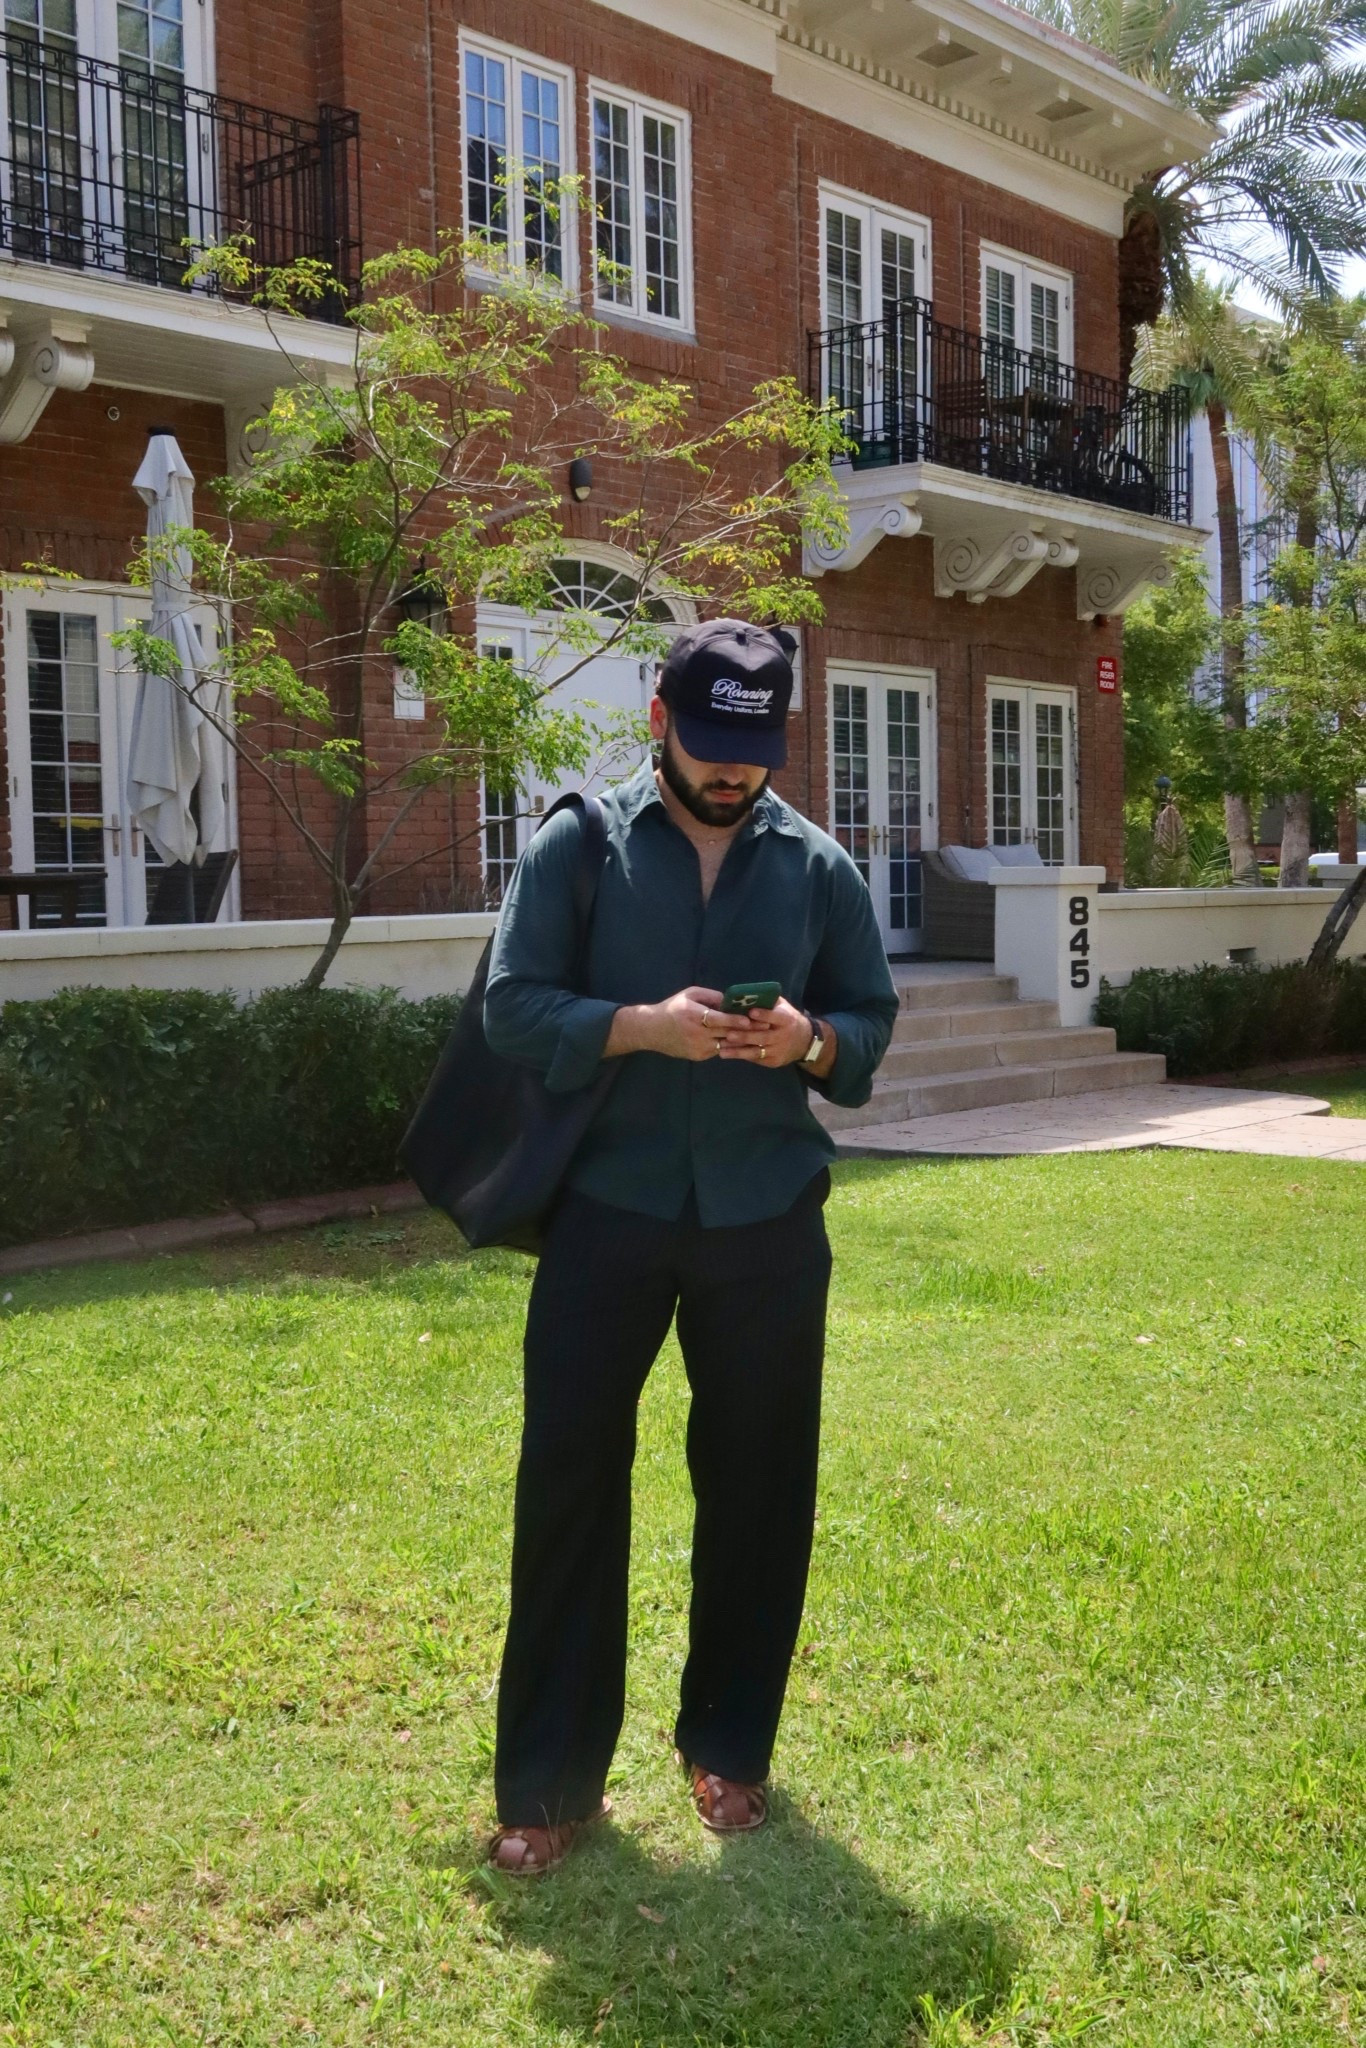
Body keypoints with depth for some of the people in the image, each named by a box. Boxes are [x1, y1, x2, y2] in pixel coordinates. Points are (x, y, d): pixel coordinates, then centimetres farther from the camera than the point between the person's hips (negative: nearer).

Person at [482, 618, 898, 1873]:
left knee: (757, 1485, 9)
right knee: (568, 1480, 0)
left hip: (766, 1222, 2)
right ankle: (548, 1777, 13)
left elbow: (873, 1021, 10)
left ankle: (730, 1746, 27)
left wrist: (813, 1043, -13)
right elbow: (512, 1007, -4)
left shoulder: (819, 867, 6)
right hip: (607, 1213, -2)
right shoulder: (578, 844, -1)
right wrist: (642, 1027, -20)